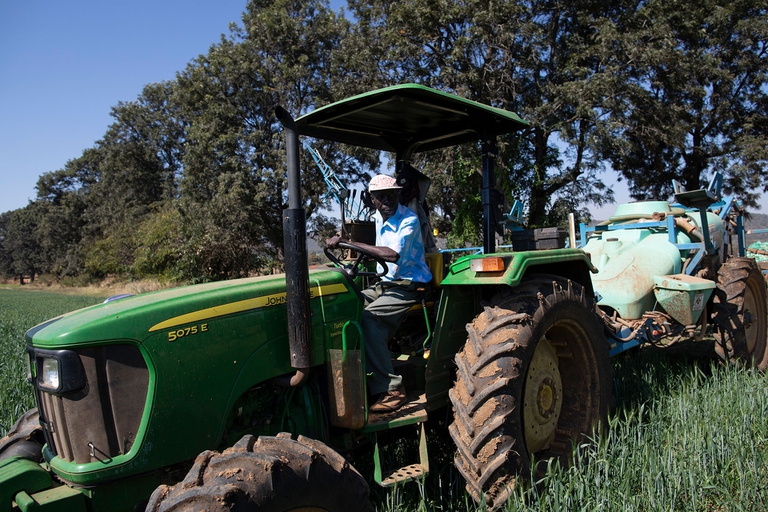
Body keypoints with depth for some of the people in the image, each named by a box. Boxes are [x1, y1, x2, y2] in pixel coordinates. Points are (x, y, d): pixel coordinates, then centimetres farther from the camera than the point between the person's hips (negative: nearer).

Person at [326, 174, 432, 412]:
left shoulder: (409, 220, -15)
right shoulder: (379, 219, 11)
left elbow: (393, 255, -30)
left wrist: (350, 242, -29)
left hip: (408, 286, -8)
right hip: (385, 284, 8)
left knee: (369, 317, -31)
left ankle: (391, 388, -26)